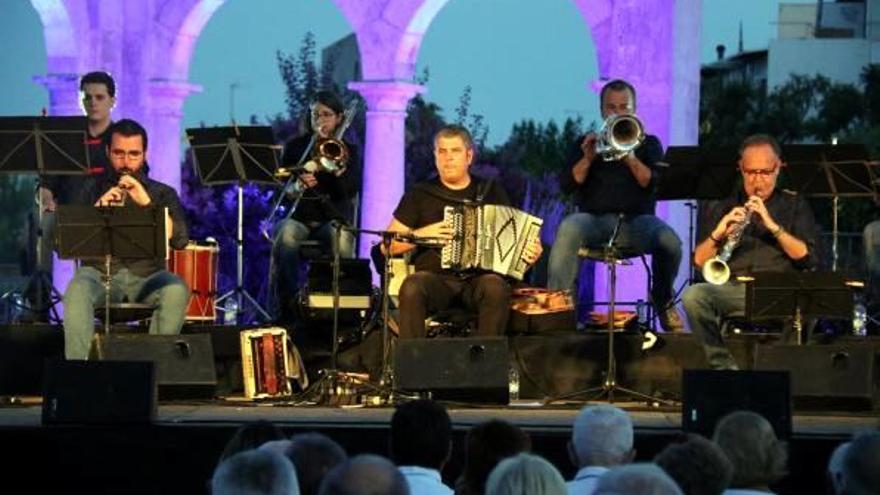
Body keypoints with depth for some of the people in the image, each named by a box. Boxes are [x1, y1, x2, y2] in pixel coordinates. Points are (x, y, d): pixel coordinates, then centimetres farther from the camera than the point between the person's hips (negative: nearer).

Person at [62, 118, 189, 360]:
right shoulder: (93, 188, 13)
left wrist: (146, 203, -17)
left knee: (176, 290, -33)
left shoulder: (162, 194, 10)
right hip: (99, 273, 0)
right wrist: (99, 208, -15)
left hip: (147, 276, 0)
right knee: (76, 291, -34)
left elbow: (179, 240, -6)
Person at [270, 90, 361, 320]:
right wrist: (297, 187, -16)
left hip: (332, 217, 0)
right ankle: (285, 308, -30)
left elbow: (351, 190, -2)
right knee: (286, 237, -36)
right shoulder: (295, 146, 14)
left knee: (342, 241, -37)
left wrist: (337, 167, -17)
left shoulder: (348, 151, 13)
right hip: (298, 216, 0)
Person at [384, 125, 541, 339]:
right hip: (435, 278, 0)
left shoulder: (491, 192, 15)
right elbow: (387, 245, 11)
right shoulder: (420, 194, 12)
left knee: (495, 288, -35)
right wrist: (420, 234, -6)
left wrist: (530, 253, -4)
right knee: (412, 287, -34)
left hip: (480, 278, 0)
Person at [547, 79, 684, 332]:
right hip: (595, 219, 0)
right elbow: (566, 185, 5)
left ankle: (663, 301, -2)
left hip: (636, 220, 0)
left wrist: (631, 159, -19)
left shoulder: (648, 143, 18)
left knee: (670, 242, -31)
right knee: (568, 229, -36)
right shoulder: (586, 144, 20)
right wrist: (587, 159, -12)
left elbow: (654, 183, -2)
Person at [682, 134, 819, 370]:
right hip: (733, 288, 2)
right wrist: (718, 234, -13)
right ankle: (724, 366, -22)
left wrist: (772, 226, -13)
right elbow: (700, 260, 8)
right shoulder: (723, 208, 18)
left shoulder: (794, 205, 14)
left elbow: (807, 257, 0)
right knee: (693, 296, -30)